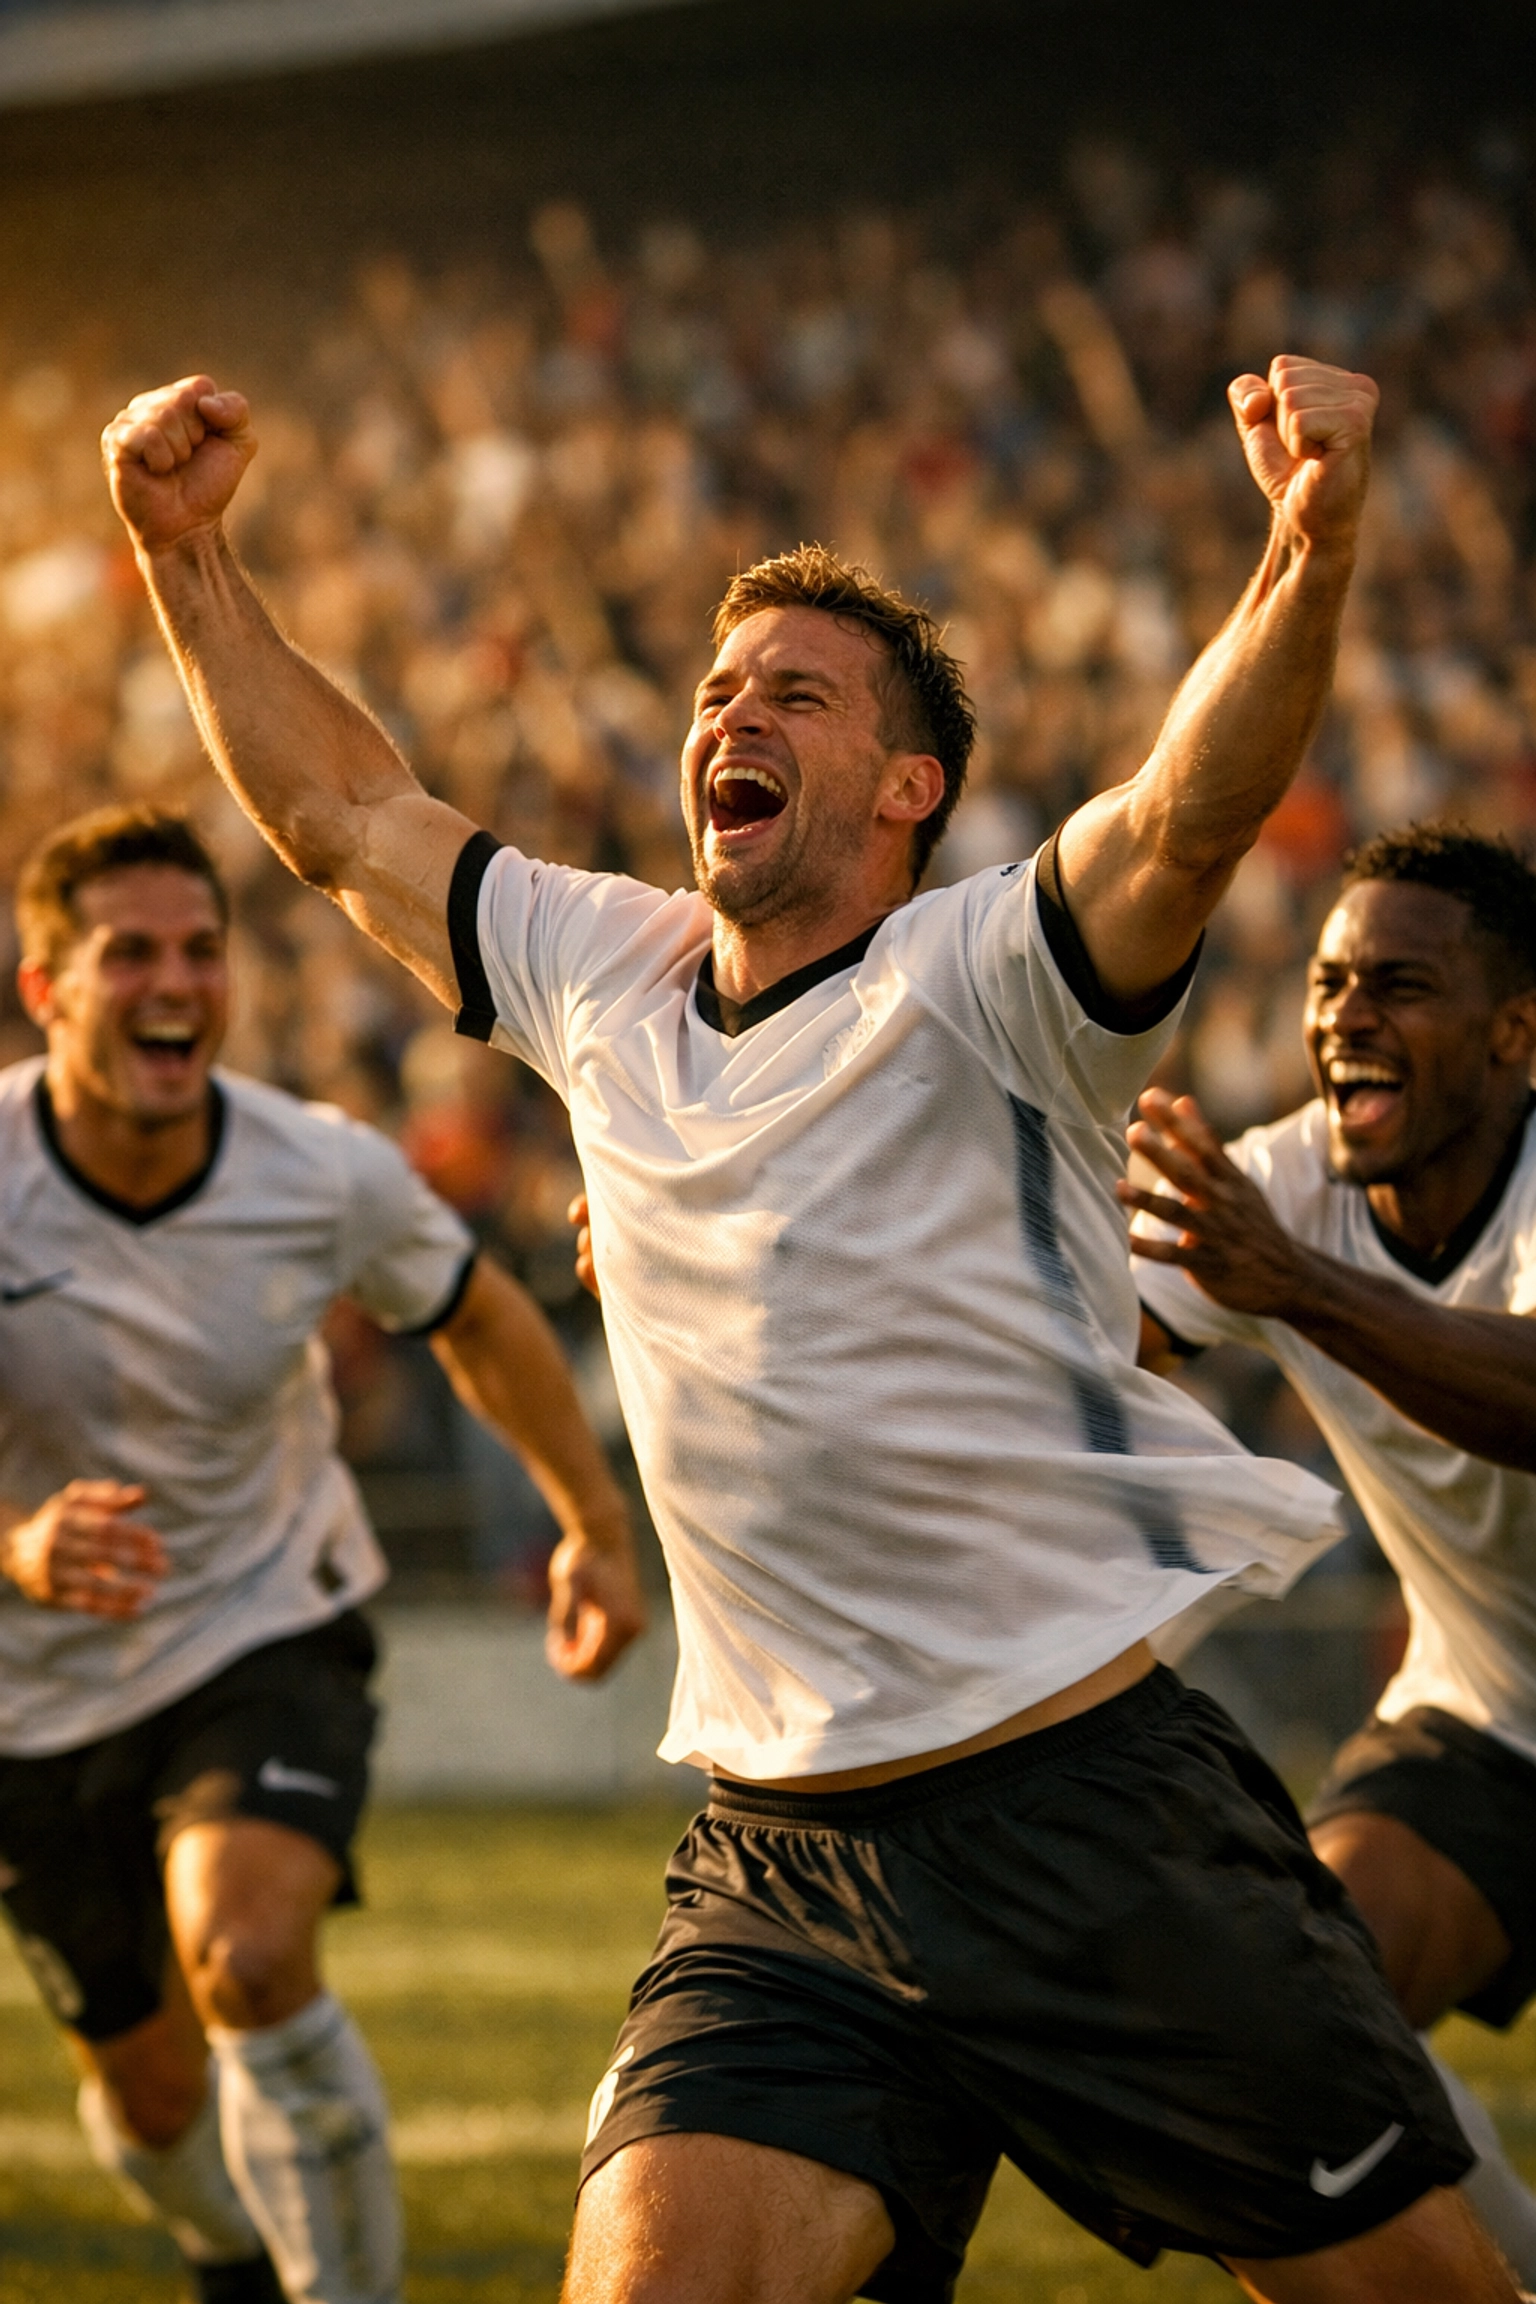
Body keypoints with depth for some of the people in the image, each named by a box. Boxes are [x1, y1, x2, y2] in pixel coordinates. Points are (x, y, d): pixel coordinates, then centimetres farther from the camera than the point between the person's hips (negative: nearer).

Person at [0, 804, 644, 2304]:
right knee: (148, 2085, 12)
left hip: (270, 1633, -1)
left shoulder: (327, 1178, -17)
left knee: (250, 1961, -31)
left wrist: (598, 1528, 14)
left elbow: (475, 1316, 6)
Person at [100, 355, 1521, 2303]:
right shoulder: (601, 971, 11)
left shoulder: (977, 978, -7)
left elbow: (1191, 812, -26)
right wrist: (189, 556, 21)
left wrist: (1310, 551, -42)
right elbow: (340, 809, 25)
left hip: (1099, 1812, -4)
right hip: (777, 1862, 5)